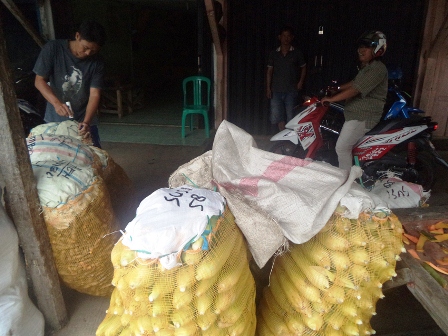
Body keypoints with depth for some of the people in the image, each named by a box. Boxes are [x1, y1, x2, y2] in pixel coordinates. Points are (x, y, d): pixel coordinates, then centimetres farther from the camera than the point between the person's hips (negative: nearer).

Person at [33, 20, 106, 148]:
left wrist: (86, 121, -31)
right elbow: (39, 81, -11)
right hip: (55, 120, 0)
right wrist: (56, 103, -29)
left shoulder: (97, 63, -11)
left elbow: (95, 94, -16)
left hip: (84, 120, 1)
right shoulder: (53, 48, -13)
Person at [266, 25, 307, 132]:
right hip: (276, 91, 2)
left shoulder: (297, 53, 6)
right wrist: (268, 88, 3)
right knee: (276, 116, -2)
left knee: (291, 117, -2)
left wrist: (301, 82, -2)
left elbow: (303, 68, 14)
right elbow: (269, 71, 11)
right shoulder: (273, 54, 10)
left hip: (291, 91, -2)